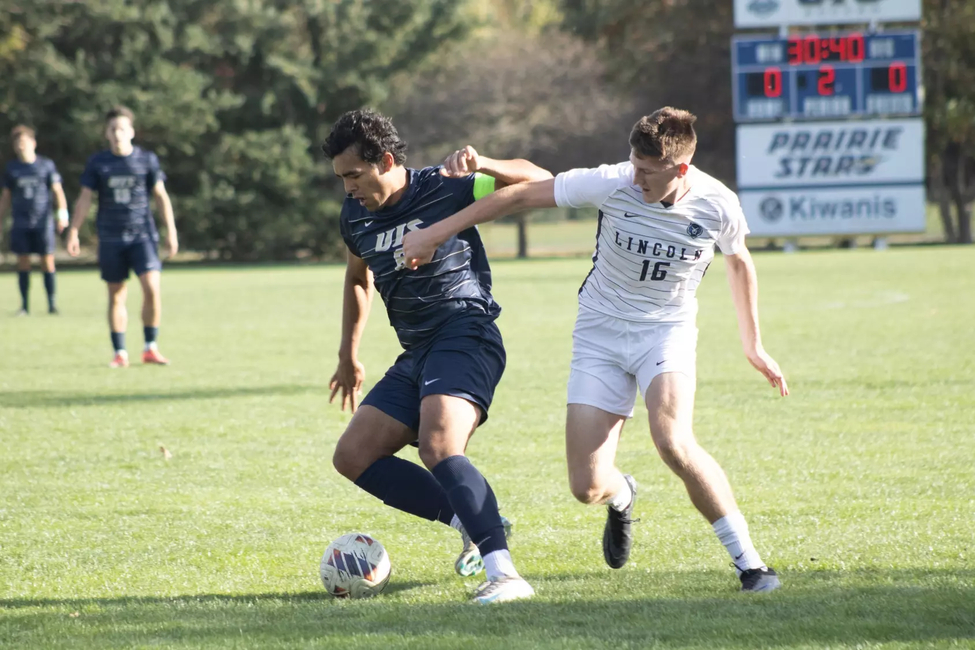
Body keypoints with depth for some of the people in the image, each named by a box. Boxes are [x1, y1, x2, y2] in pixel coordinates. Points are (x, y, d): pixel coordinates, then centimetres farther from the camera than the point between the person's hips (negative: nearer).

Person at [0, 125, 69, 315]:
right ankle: (25, 305, 7)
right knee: (23, 263, 1)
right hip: (21, 224, 2)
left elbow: (57, 191, 2)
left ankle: (52, 303, 1)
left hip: (43, 223, -2)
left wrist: (63, 213, -11)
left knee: (48, 262, -5)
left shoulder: (46, 165, 3)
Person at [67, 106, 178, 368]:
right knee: (116, 296, 3)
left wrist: (171, 231, 2)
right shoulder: (97, 163, 4)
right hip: (110, 238, 1)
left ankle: (151, 348, -3)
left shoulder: (147, 159, 2)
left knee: (151, 287, -16)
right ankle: (120, 353, 10)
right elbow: (84, 199, 7)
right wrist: (73, 232, 0)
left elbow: (161, 196, 7)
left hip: (142, 235, -1)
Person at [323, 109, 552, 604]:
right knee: (352, 457, 2)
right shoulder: (355, 216, 11)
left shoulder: (446, 189, -8)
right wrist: (348, 355, 33)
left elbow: (539, 181, -6)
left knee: (437, 446, -31)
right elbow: (358, 279, 32)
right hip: (417, 354, 8)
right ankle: (473, 522, 2)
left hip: (465, 335, -8)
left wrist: (483, 168, -23)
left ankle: (503, 573, -38)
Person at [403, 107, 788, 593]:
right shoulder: (611, 184, -19)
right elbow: (522, 195, -11)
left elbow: (739, 263, 8)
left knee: (672, 442, -32)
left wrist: (753, 345, 15)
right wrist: (435, 233, -10)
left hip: (667, 331, -1)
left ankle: (748, 562, -19)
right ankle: (622, 497, 33)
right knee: (587, 488, -8)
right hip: (600, 334, 1)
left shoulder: (718, 205, -15)